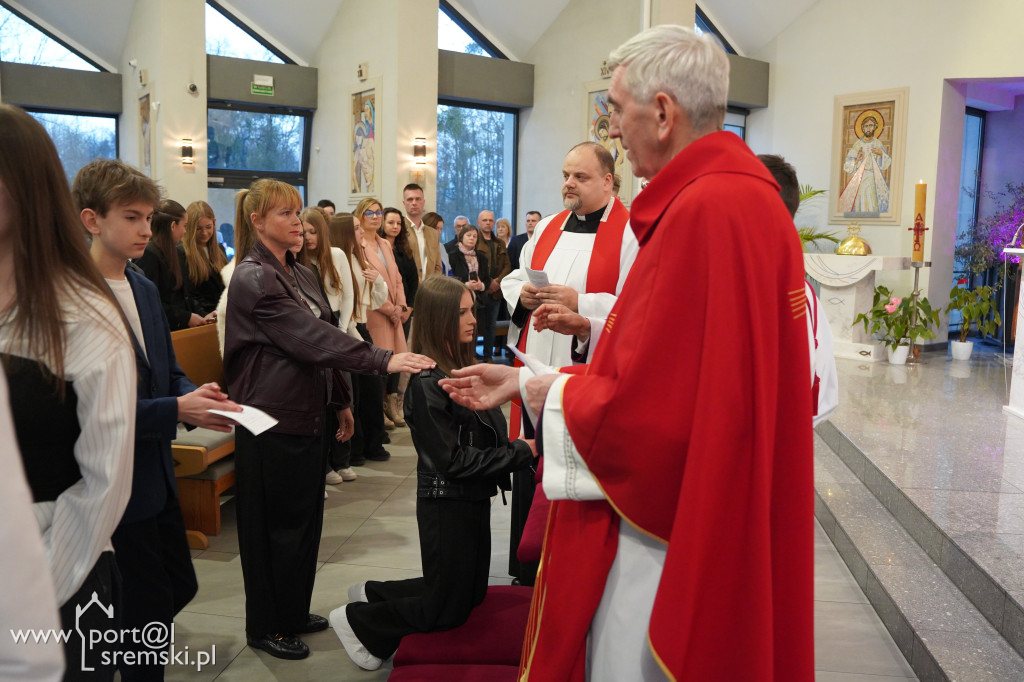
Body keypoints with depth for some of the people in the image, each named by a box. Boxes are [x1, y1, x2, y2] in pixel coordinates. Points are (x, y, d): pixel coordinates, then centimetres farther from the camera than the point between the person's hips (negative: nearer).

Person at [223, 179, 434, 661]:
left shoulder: (301, 274, 12)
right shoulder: (253, 278, -16)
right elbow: (311, 337, -26)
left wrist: (341, 400, 18)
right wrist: (383, 360, -32)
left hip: (307, 414, 8)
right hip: (272, 422, -8)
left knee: (306, 519, 16)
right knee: (277, 526, 4)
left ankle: (294, 612, 33)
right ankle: (266, 627, 22)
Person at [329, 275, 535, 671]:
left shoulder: (463, 368, 4)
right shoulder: (427, 383, -22)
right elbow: (452, 459, -22)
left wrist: (518, 449, -7)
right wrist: (521, 453, -20)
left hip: (473, 499, 8)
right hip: (446, 505, -8)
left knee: (472, 593, 23)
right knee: (448, 609, 8)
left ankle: (374, 594, 33)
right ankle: (359, 621, 24)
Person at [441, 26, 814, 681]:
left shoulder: (706, 212, -24)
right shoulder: (746, 197, 10)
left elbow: (646, 413, -25)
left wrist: (550, 394, -6)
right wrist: (523, 380, 14)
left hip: (663, 542, -10)